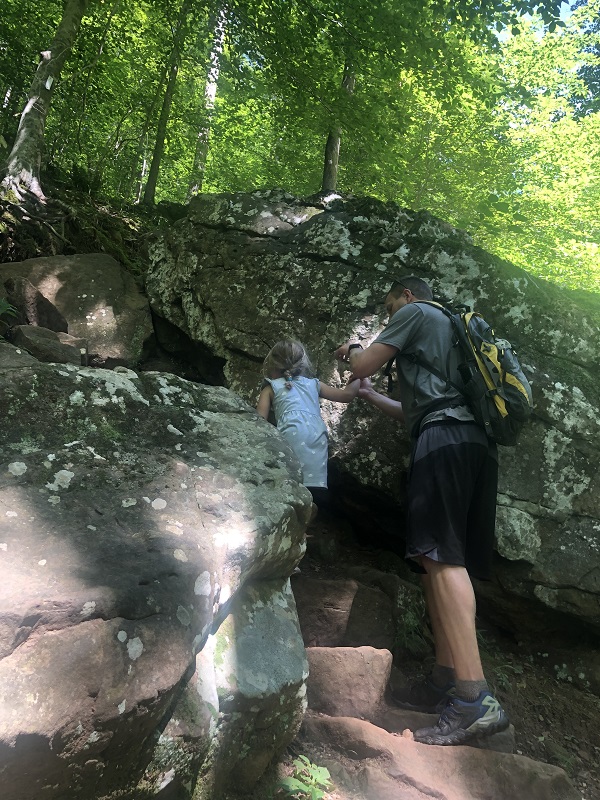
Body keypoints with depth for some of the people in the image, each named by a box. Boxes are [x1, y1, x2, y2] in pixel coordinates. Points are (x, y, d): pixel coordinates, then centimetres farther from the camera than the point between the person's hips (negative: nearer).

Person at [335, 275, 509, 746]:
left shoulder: (415, 312, 11)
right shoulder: (451, 332, 37)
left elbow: (363, 365, 5)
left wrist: (352, 351, 27)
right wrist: (371, 397, 47)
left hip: (445, 438, -10)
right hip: (476, 441, 10)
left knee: (441, 555, -19)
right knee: (442, 560, 5)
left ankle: (476, 700, -25)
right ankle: (446, 680, 3)